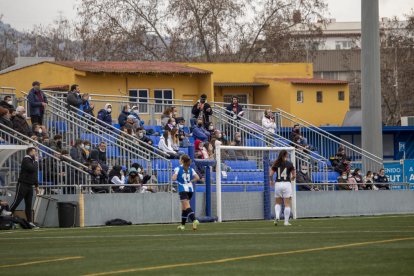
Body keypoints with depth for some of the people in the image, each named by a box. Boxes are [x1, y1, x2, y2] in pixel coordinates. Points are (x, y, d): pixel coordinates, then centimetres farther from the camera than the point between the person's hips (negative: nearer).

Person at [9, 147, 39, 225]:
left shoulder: (33, 161, 17)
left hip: (30, 186, 8)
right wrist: (36, 161, -10)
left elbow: (35, 174, 24)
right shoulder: (26, 159, -8)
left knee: (29, 205, 5)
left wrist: (36, 186, 20)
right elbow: (32, 169, -24)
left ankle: (29, 222, 4)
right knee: (16, 202, -9)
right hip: (22, 184, -8)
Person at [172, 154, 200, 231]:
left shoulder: (178, 169, -5)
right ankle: (182, 225, 22)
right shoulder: (190, 169, 8)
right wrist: (190, 181, 13)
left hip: (183, 189, -6)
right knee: (183, 207, 17)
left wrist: (173, 176, 7)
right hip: (190, 189, 6)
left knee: (187, 207, -14)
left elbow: (174, 178, -15)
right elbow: (197, 178, 0)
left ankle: (194, 220, -35)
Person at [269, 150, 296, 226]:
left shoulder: (276, 163, 2)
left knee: (278, 203, 17)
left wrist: (271, 180, 18)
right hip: (287, 184, -2)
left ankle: (277, 216, -7)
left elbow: (271, 174, -1)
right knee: (287, 204, 3)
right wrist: (291, 178, 22)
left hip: (278, 184, 2)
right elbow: (294, 175, 0)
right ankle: (286, 221, 2)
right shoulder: (289, 164, -2)